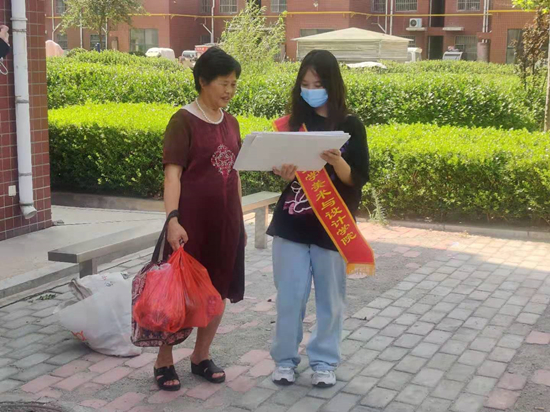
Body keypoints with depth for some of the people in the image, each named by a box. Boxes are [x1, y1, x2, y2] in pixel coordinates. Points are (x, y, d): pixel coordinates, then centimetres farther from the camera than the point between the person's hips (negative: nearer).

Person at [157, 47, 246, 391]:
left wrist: (240, 220, 16)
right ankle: (164, 360, 17)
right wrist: (172, 220, -24)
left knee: (217, 290, 12)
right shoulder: (184, 121, -10)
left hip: (225, 221, 6)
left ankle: (201, 357, 27)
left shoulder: (231, 123, 10)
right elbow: (172, 174, -15)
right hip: (191, 221, -6)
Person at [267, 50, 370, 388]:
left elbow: (358, 180, -6)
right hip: (292, 222, 2)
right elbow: (280, 167, 11)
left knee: (330, 297, 9)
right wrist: (283, 171, -12)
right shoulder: (293, 123, 4)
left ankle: (325, 361, 23)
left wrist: (336, 162, -25)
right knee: (289, 295, 6)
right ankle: (285, 358, 21)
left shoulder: (350, 125, -4)